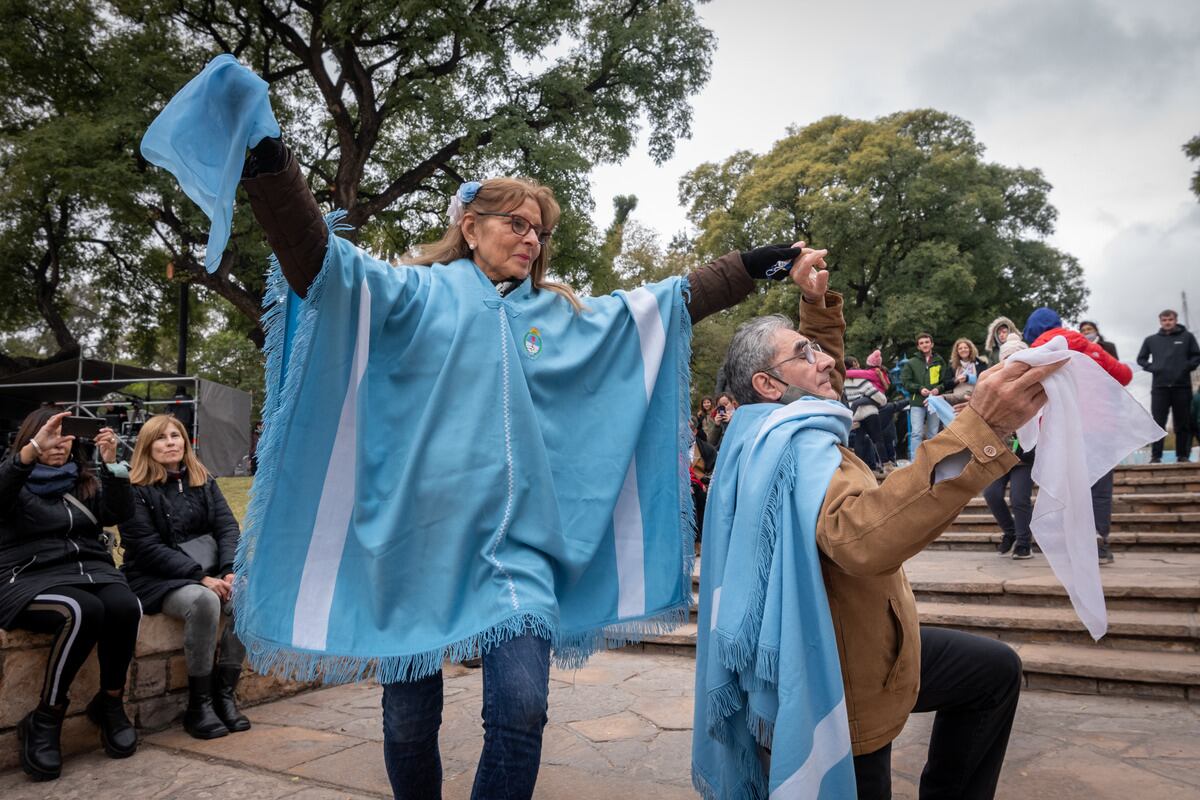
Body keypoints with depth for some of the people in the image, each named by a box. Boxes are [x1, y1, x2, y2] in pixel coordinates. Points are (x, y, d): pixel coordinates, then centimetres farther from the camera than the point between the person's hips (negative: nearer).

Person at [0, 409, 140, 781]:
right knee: (83, 611, -36)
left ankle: (110, 703, -8)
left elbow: (118, 513, 3)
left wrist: (111, 462, -10)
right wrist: (32, 451, -31)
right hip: (31, 578, -3)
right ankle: (44, 721, -17)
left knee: (125, 607, -31)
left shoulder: (84, 481, 19)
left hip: (89, 570, 3)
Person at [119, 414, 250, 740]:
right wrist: (200, 577, -20)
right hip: (156, 579, -4)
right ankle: (198, 704, -21)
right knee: (204, 601, -35)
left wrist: (230, 571, -15)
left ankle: (225, 692, -13)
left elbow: (227, 527, 3)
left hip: (207, 572, 5)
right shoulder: (137, 490, -2)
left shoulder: (204, 481, 12)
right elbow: (149, 548, -11)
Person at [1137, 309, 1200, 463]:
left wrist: (1187, 367, -9)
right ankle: (1156, 456, -4)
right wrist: (1152, 368, 0)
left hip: (1182, 386, 0)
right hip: (1159, 386, 1)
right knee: (1158, 423, -3)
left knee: (1182, 423, 3)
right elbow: (1141, 359, 17)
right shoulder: (1151, 340, 11)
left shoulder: (1187, 336, 8)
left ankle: (1183, 455, 9)